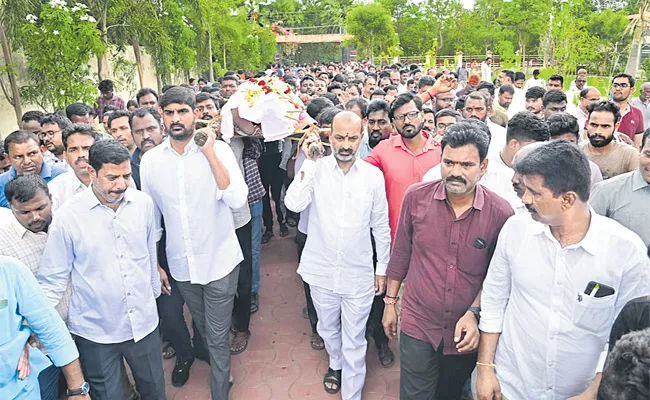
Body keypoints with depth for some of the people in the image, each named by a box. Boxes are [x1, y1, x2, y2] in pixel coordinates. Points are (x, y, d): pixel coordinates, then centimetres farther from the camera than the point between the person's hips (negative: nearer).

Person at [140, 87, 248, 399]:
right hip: (181, 265, 4)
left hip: (219, 261, -3)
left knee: (217, 338, 5)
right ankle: (220, 369, 50)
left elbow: (237, 200, -23)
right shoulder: (150, 160, -2)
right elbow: (151, 216, 8)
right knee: (204, 329, 24)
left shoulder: (218, 149, -11)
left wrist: (210, 154, -24)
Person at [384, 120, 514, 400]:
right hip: (418, 325, 0)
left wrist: (474, 313, -12)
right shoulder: (416, 197, -11)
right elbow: (401, 253, 1)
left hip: (466, 333, 1)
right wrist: (390, 302, 7)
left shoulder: (500, 213, -14)